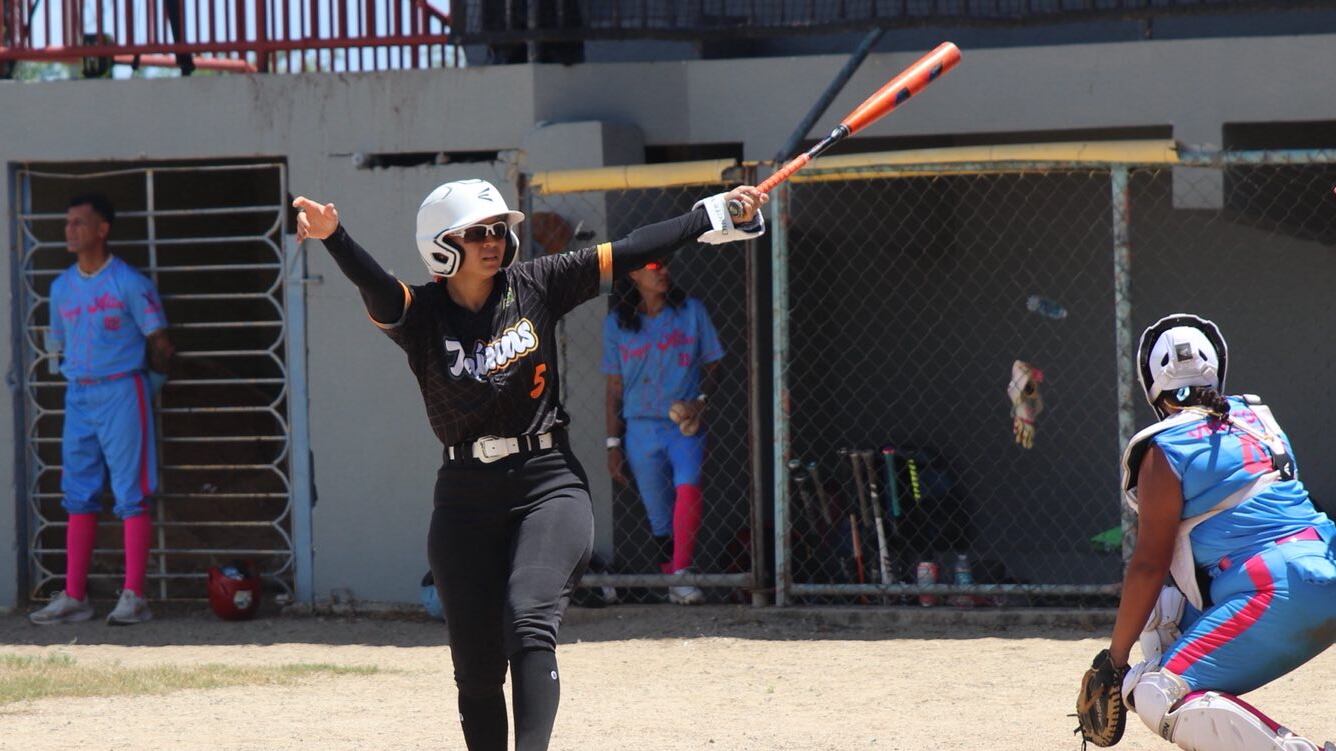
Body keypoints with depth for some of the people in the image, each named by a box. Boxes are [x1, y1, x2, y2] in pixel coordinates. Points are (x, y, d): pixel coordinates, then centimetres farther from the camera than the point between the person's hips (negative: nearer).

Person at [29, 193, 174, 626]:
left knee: (131, 496, -5)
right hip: (78, 395, 6)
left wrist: (149, 381, 6)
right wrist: (79, 374, 15)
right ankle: (74, 598, 8)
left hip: (122, 392, -6)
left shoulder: (128, 283, -7)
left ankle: (134, 596, -6)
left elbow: (159, 343, -2)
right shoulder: (62, 287, 11)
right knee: (78, 497, 6)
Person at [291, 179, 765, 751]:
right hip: (465, 499, 1)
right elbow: (375, 287, -23)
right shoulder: (422, 314, -3)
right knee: (476, 667, 3)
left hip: (549, 485, -1)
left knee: (529, 624, -23)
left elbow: (625, 254, 2)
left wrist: (718, 215, 1)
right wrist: (333, 237, -44)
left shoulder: (535, 288, 1)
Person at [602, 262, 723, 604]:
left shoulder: (691, 312, 6)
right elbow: (614, 387, 9)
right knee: (658, 514, 1)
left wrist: (701, 400, -8)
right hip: (641, 428, 1)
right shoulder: (617, 323, 7)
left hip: (685, 425, -1)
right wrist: (613, 444, 6)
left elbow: (712, 366, 12)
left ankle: (681, 574, -28)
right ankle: (670, 576, 15)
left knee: (688, 487, -26)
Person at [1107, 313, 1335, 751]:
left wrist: (1115, 658, 0)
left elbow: (1149, 564, -6)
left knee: (1154, 696, -13)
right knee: (1162, 611, 25)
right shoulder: (1255, 417, 17)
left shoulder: (1164, 450, -4)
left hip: (1277, 597, -8)